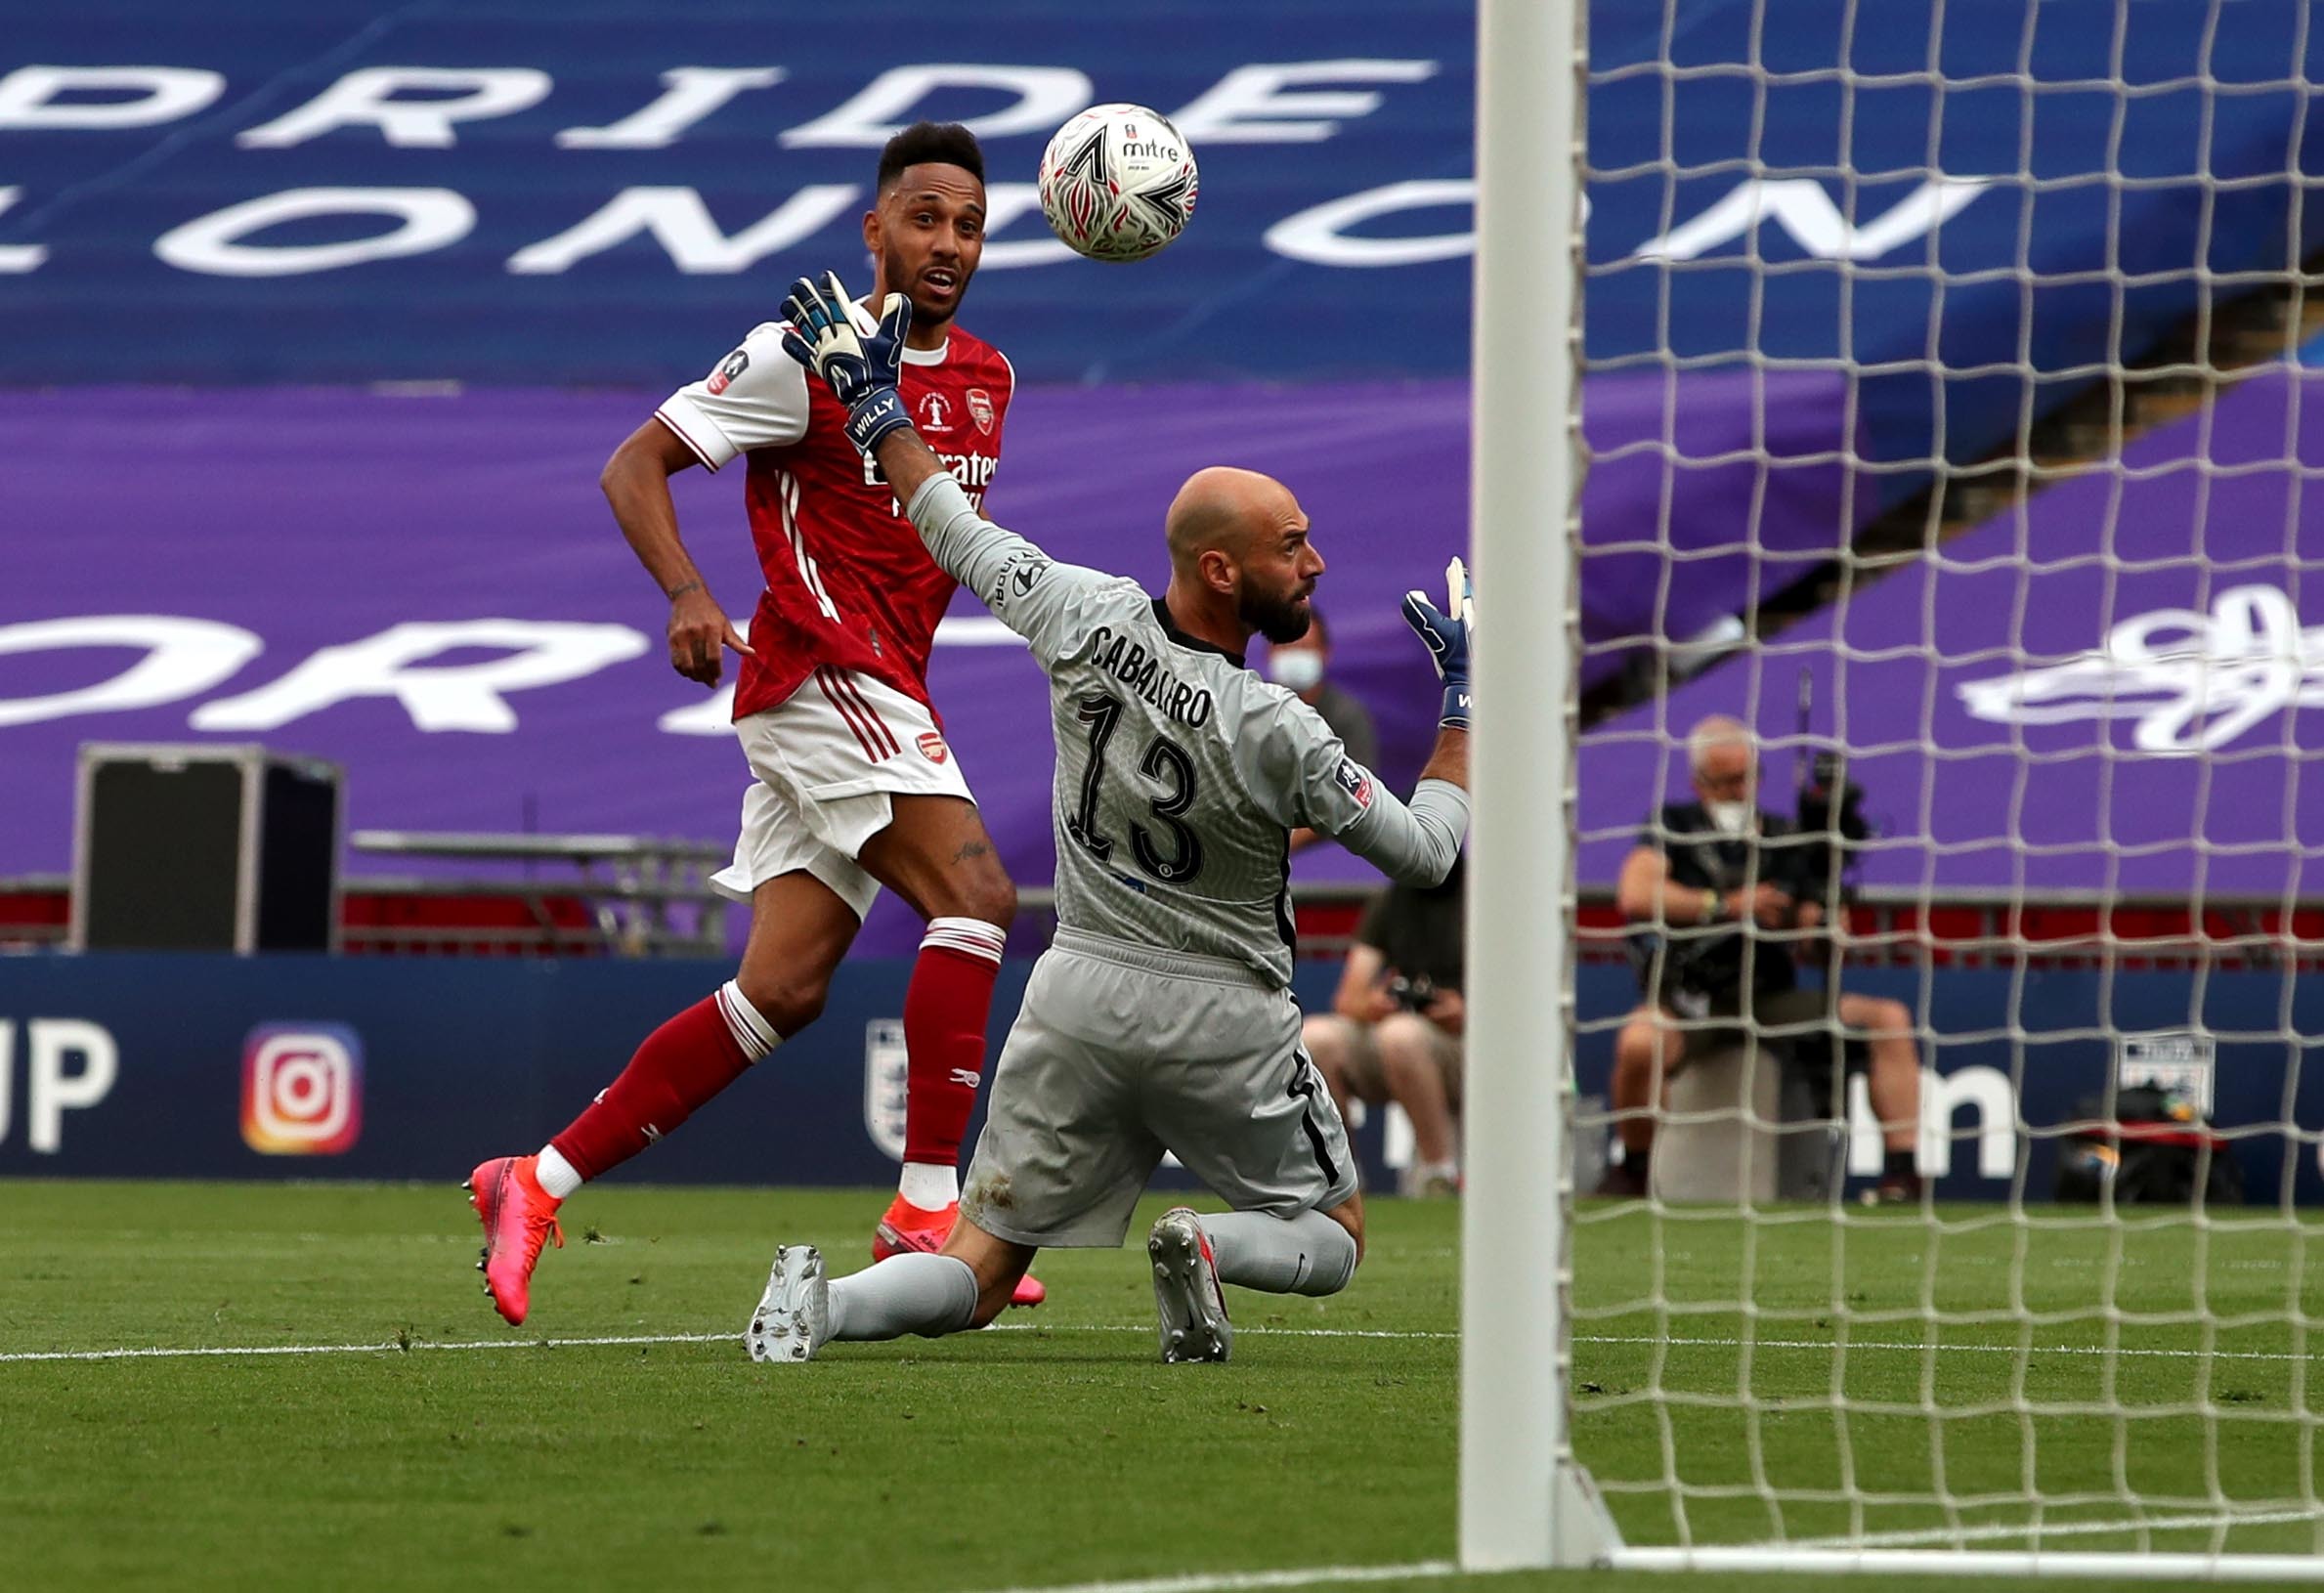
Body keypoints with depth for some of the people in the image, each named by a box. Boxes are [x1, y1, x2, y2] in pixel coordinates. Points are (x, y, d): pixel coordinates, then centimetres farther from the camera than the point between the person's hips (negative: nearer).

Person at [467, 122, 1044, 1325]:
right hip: (822, 672, -8)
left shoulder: (985, 378, 14)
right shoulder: (806, 355, -8)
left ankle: (538, 1185, 7)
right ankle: (925, 1210, -19)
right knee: (976, 895, -20)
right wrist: (687, 593, -23)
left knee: (784, 988, 2)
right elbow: (633, 465, -7)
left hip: (882, 694, 8)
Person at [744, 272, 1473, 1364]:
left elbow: (964, 543, 6)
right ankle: (1209, 1248, -15)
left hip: (1081, 993, 4)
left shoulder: (1091, 620, -11)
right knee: (1333, 1239, 18)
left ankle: (821, 1303, -20)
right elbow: (1424, 851, -9)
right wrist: (1465, 700, 4)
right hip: (1221, 1024, -4)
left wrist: (874, 404, 19)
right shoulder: (1277, 737, -21)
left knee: (975, 1279, 11)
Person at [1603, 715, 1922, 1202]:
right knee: (1639, 1042, -37)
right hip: (1688, 997, -4)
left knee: (1889, 1019, -13)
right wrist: (1726, 906, -17)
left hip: (1771, 1001, 4)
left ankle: (1902, 1173, -18)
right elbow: (1636, 895, -15)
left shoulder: (1787, 839, 12)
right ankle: (1632, 1171, -11)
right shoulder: (1673, 828, 5)